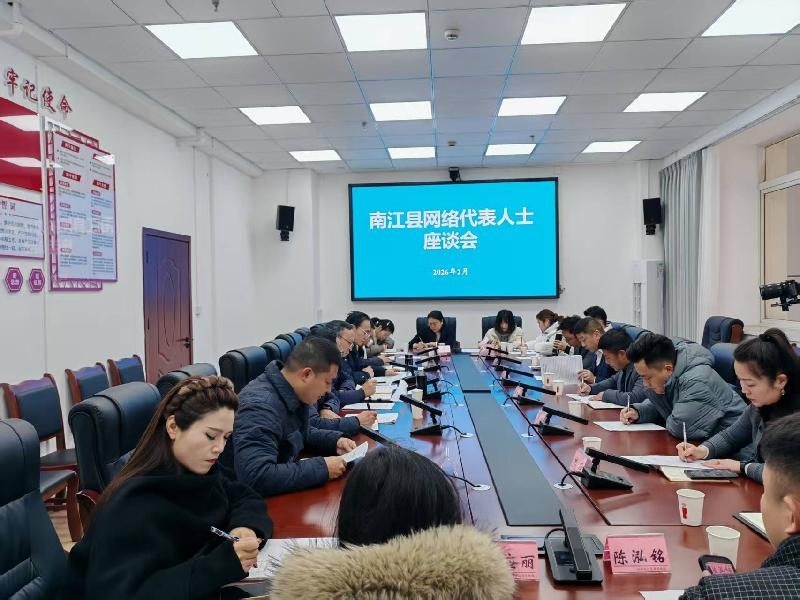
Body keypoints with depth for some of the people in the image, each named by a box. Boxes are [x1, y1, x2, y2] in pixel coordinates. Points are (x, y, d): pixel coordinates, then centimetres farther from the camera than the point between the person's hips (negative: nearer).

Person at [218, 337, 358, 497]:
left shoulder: (293, 394, -1)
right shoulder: (260, 406, -28)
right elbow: (255, 477, -38)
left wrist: (335, 441, 1)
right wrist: (322, 468, -31)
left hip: (278, 490, 8)